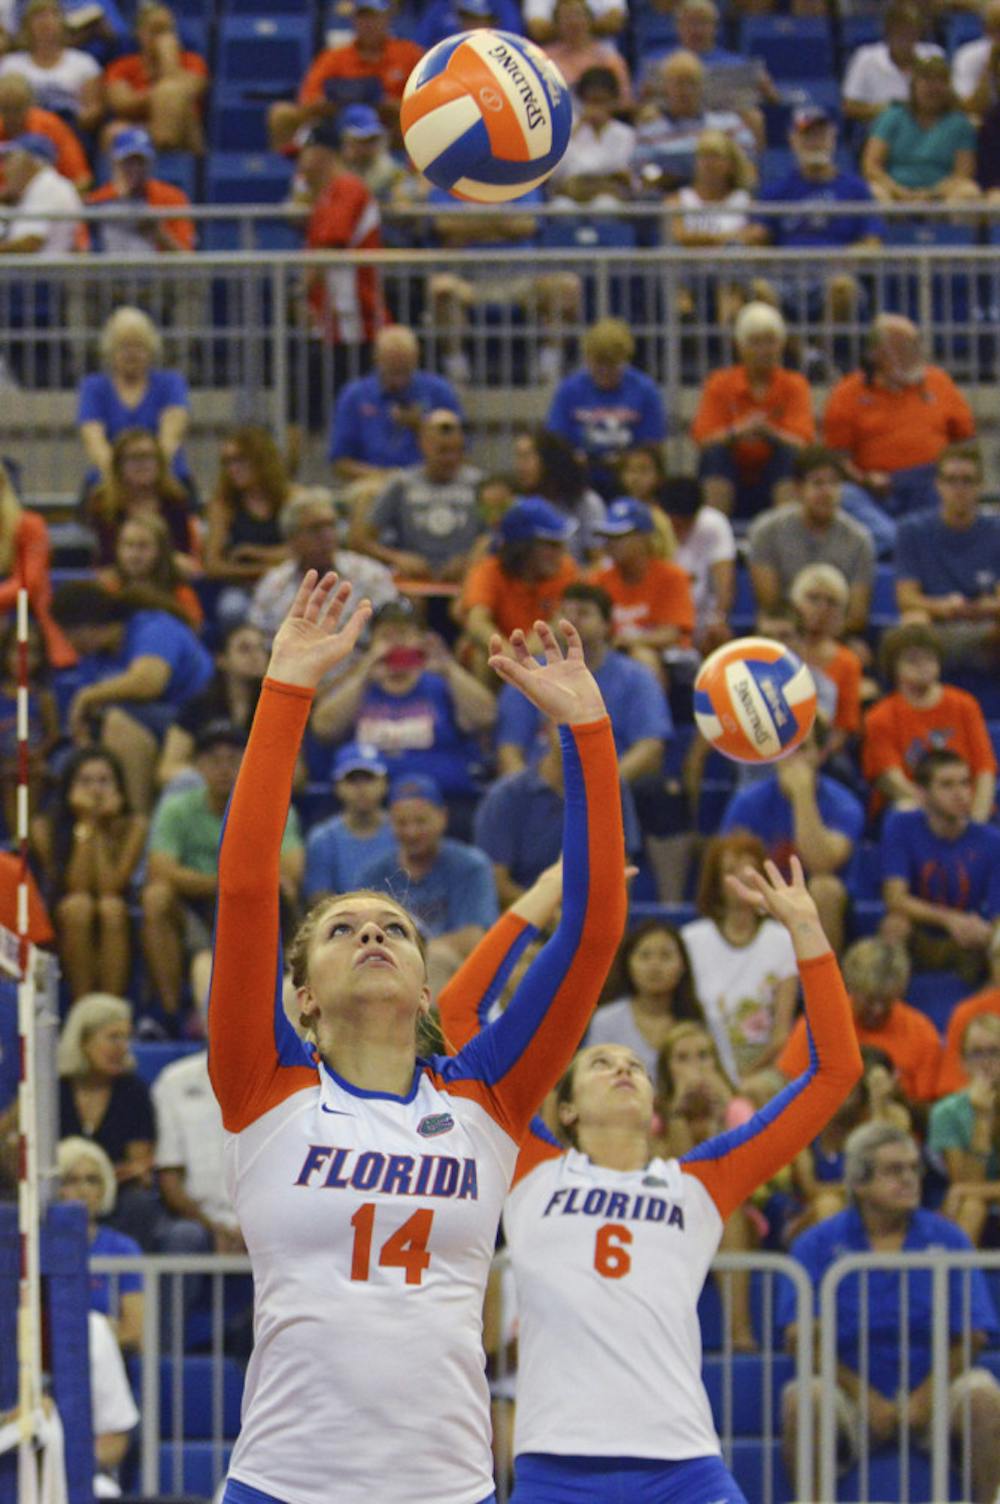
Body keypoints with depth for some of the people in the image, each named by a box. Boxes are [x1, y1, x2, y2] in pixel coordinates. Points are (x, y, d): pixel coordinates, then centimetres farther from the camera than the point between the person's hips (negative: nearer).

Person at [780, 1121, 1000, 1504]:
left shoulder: (947, 1240, 7)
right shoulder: (817, 1245, 4)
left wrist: (924, 1398, -13)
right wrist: (865, 1398, -14)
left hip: (933, 1387, 1)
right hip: (853, 1390, -1)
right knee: (802, 1399, -32)